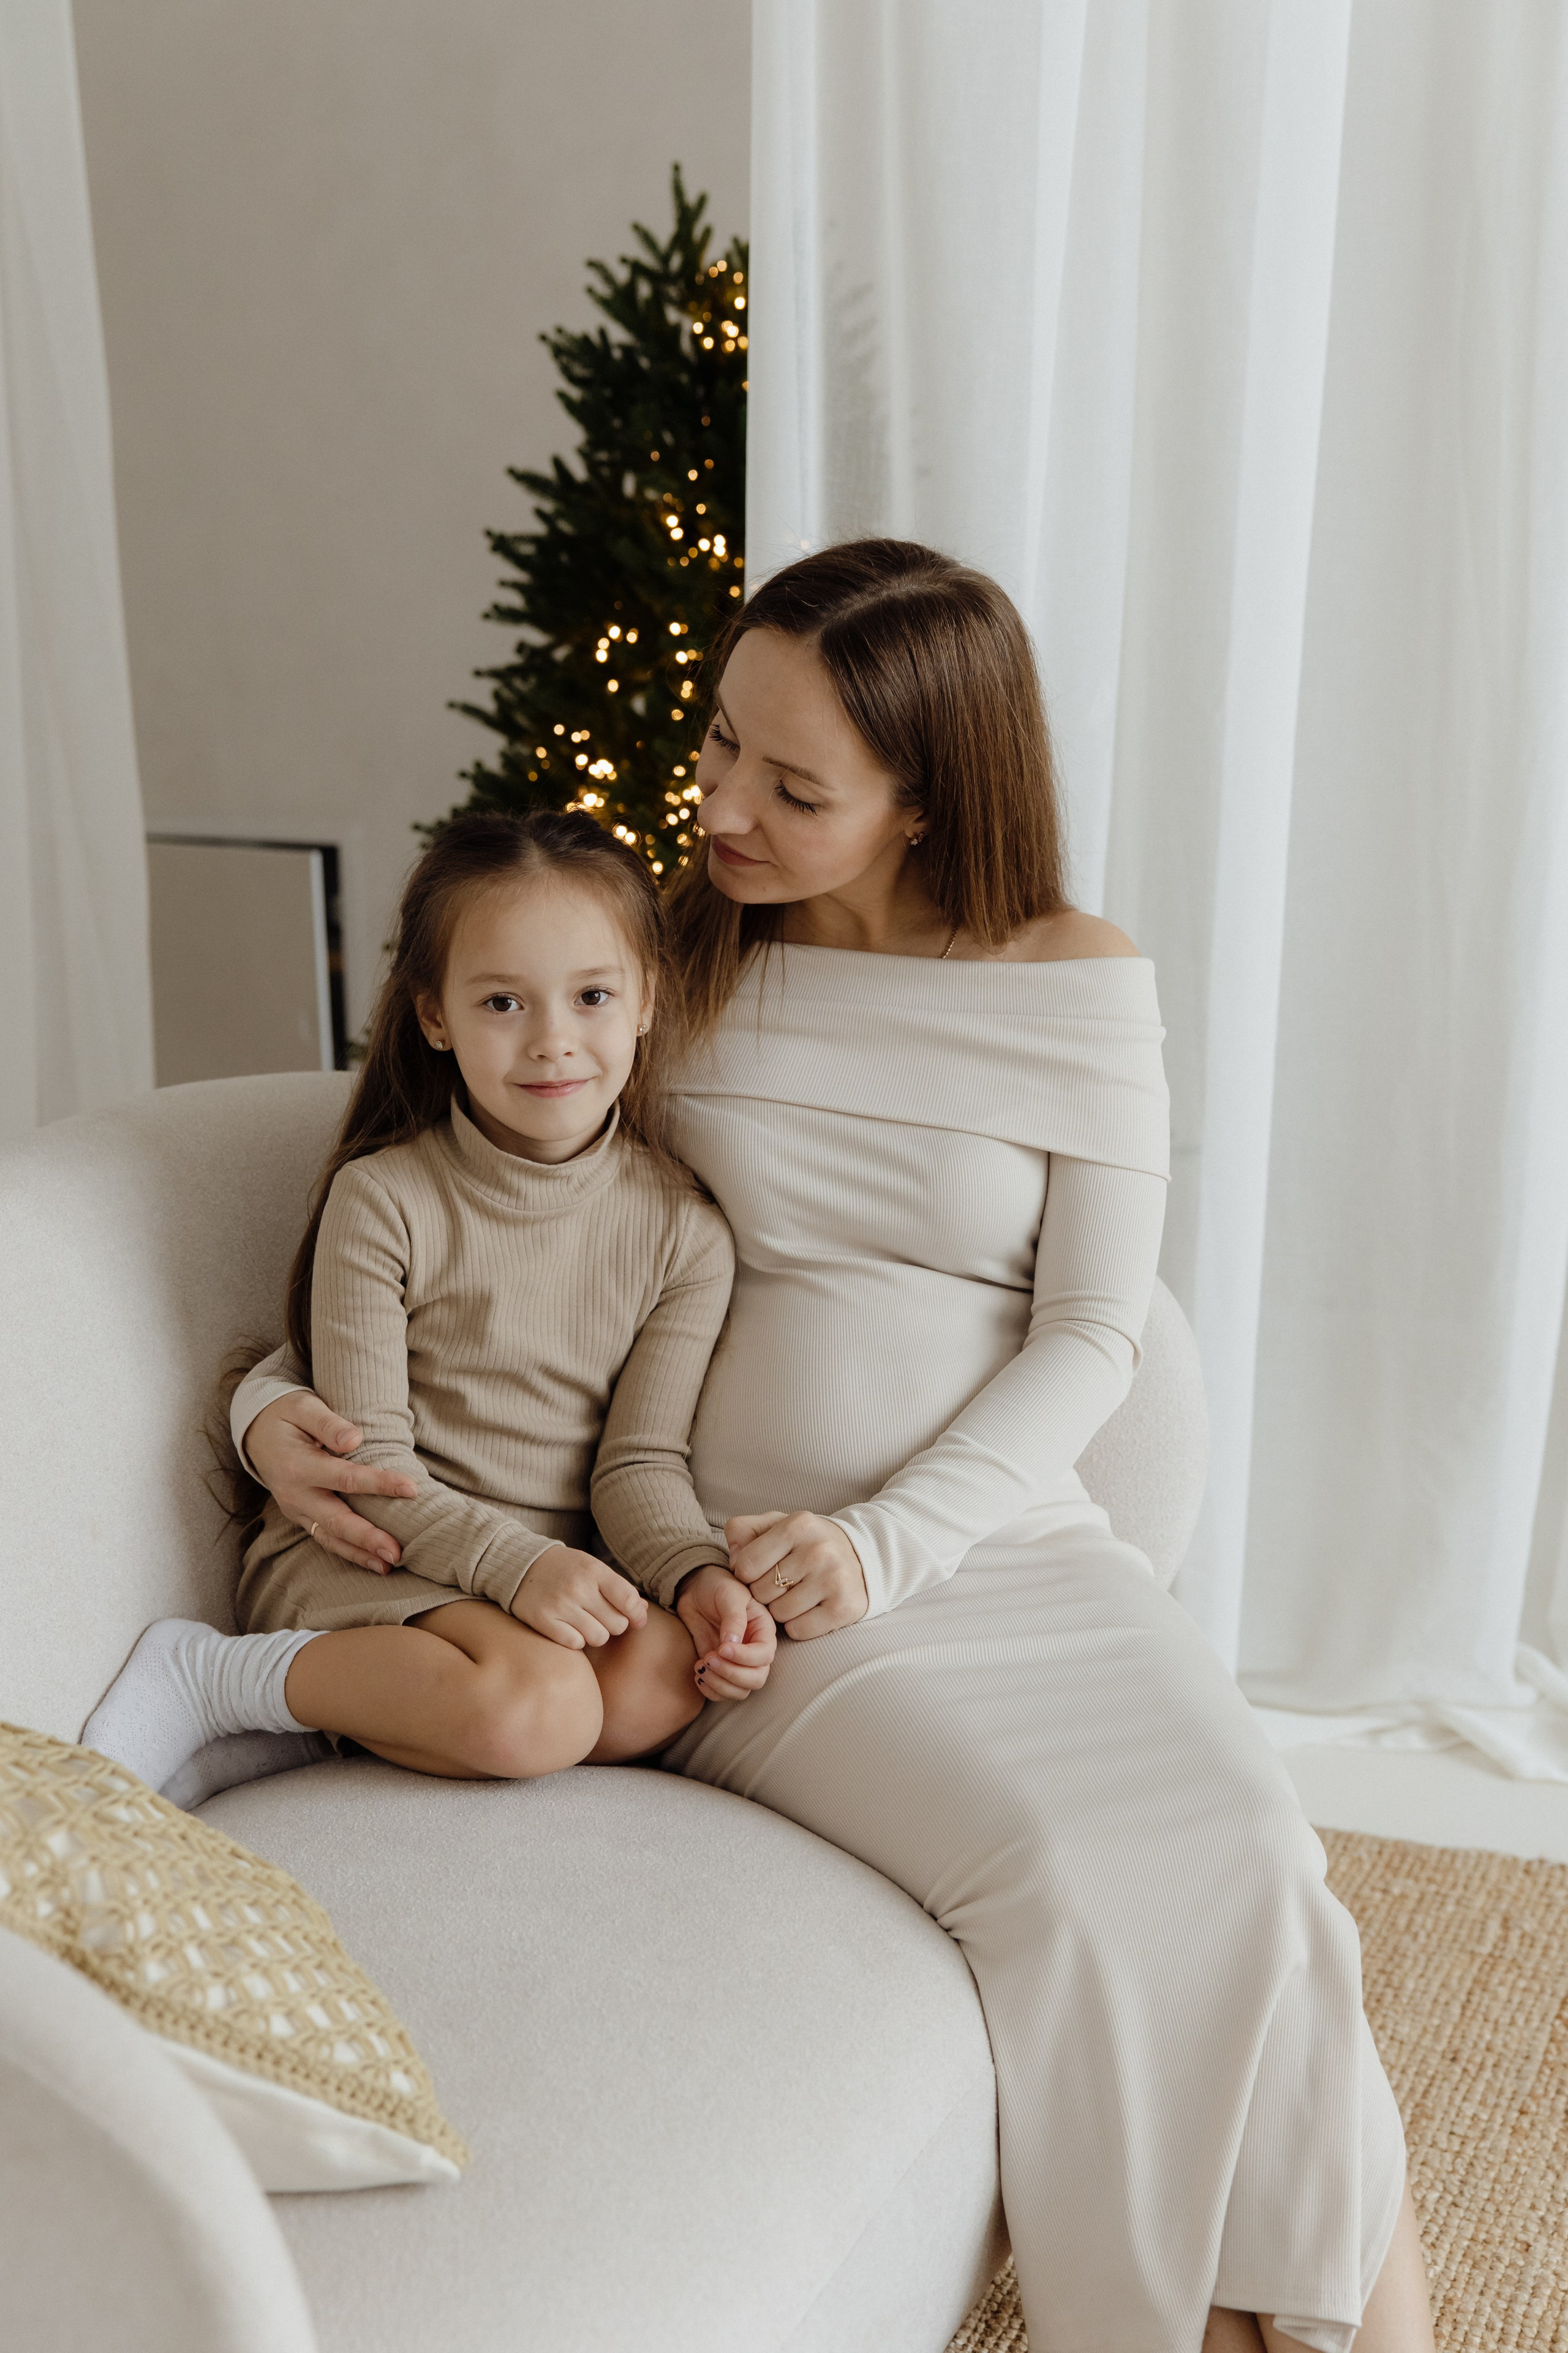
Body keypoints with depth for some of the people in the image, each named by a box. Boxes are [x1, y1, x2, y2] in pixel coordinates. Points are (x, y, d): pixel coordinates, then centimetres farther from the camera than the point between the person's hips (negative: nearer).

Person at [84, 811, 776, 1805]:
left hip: (554, 1569, 5)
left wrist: (699, 1575, -21)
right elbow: (373, 1464, -12)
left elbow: (640, 1461, -1)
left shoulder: (685, 1230, -2)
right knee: (537, 1708, -32)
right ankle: (210, 1678, -14)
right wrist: (515, 1562, -27)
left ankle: (303, 1732, -16)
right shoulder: (381, 1202, -11)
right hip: (362, 1553, -5)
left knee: (669, 1682, -27)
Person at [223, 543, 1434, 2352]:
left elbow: (1090, 1337, -1)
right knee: (1067, 1878, -26)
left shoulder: (1076, 986, 0)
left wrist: (893, 1537, -15)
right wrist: (276, 1398, -8)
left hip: (1010, 1534, 2)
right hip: (757, 1572, -1)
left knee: (1246, 1866, -22)